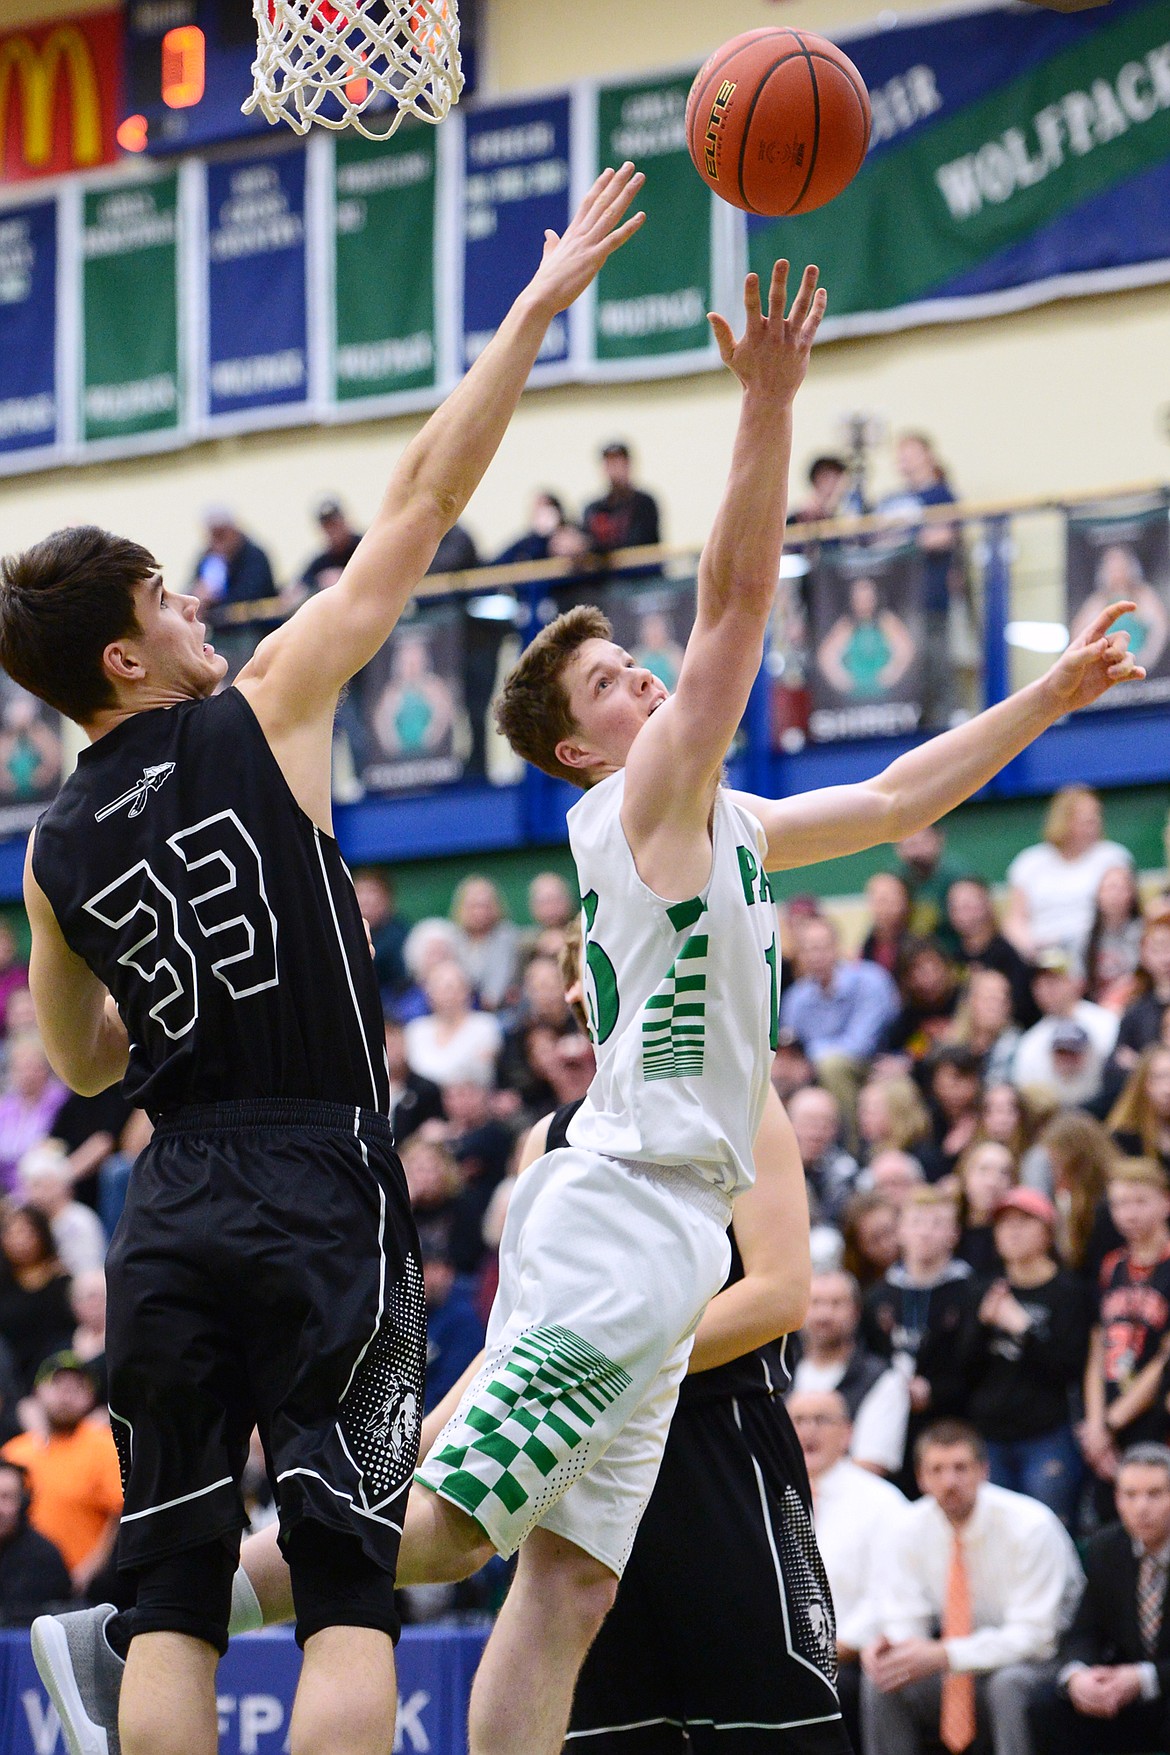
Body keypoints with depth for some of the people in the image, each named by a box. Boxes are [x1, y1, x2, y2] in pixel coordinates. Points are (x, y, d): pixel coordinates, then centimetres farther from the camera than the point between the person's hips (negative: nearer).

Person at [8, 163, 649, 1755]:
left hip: (172, 1209, 4)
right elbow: (420, 506, -2)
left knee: (177, 1587, 5)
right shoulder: (261, 717, -4)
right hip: (324, 1191, -4)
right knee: (350, 1579, -4)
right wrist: (540, 305, 2)